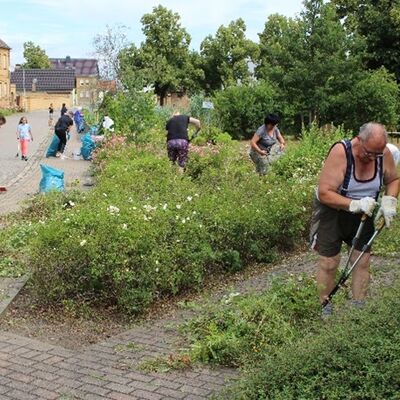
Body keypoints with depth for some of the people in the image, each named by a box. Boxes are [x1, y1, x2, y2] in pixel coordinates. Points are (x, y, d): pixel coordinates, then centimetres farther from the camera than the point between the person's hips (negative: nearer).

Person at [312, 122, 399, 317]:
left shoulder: (384, 154, -14)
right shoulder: (340, 152, -29)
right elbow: (324, 193, -31)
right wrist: (355, 204, -40)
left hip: (363, 214, 4)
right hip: (333, 211, -4)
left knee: (362, 261, 7)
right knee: (329, 263, 1)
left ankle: (358, 306, 23)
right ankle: (324, 308, 18)